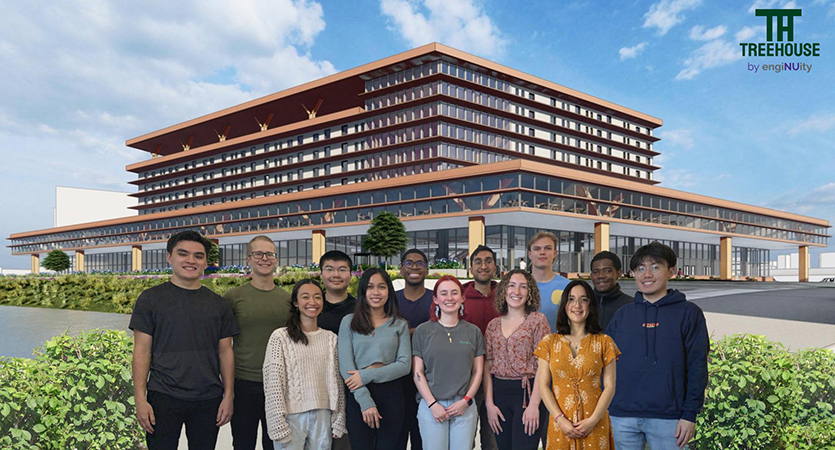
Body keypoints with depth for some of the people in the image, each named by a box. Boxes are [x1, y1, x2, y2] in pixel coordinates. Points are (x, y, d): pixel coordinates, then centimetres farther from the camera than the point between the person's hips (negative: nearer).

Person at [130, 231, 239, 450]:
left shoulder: (218, 304, 8)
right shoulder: (151, 298, 1)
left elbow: (225, 352, 8)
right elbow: (142, 351, -1)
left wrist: (228, 396, 2)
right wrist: (140, 399, -8)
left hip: (209, 400, 2)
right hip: (163, 398, -2)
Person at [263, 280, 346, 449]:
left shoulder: (330, 338, 7)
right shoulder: (280, 337, -5)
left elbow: (336, 382, 9)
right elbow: (273, 384, -7)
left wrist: (338, 420, 7)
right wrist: (278, 425, -10)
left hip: (322, 416, 3)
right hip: (291, 416, -3)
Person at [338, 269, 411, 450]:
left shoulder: (400, 325, 6)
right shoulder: (349, 322, 3)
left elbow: (404, 365, -2)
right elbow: (345, 365, -5)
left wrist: (366, 375, -14)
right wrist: (366, 401, -15)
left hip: (391, 394, 1)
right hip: (358, 395, -1)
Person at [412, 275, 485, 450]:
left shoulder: (474, 331, 8)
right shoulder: (423, 331, 2)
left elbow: (478, 371, 8)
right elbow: (418, 373, 0)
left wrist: (465, 400, -4)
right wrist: (432, 404, -8)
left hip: (464, 407, 2)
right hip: (431, 406, -1)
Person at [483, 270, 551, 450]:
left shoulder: (537, 320, -2)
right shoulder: (493, 325, 9)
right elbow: (487, 366, 8)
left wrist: (534, 404, -14)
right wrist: (489, 403, 0)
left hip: (526, 392, -4)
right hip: (499, 394, 4)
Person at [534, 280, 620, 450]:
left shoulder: (604, 342, 3)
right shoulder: (550, 342, 4)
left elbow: (609, 386, -1)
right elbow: (543, 385, 1)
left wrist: (593, 420, -11)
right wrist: (561, 420, -9)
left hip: (594, 424, 0)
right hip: (560, 424, 1)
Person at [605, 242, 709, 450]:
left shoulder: (688, 313, 2)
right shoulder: (623, 314, 9)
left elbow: (697, 366, -1)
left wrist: (690, 414, -6)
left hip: (667, 417, -3)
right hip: (622, 416, 3)